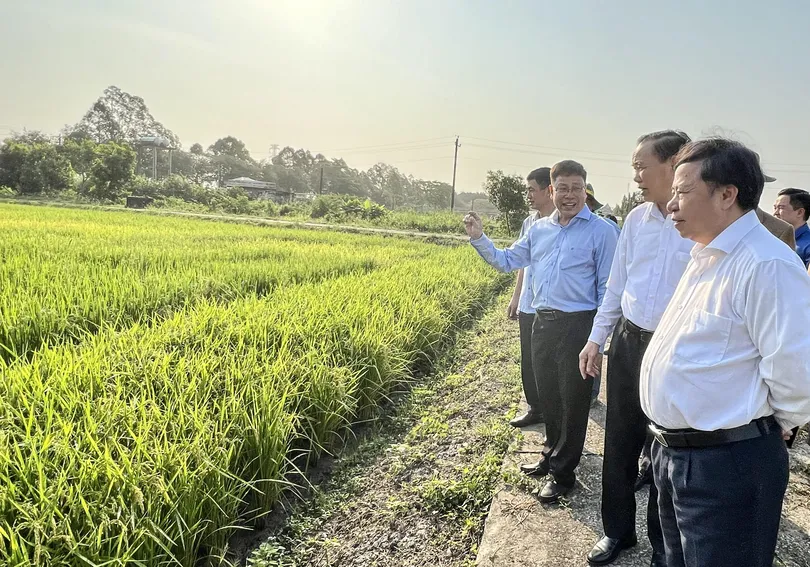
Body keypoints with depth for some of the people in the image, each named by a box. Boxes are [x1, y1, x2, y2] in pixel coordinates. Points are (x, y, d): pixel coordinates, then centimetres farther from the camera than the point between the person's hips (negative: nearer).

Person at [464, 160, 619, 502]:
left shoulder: (602, 231, -6)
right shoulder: (539, 230, 10)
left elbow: (607, 287, -7)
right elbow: (506, 261, 16)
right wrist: (479, 238, 2)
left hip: (578, 325, -6)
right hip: (542, 322, 6)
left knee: (572, 401, 5)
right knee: (548, 395, 18)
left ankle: (563, 474, 20)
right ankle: (551, 454, 39)